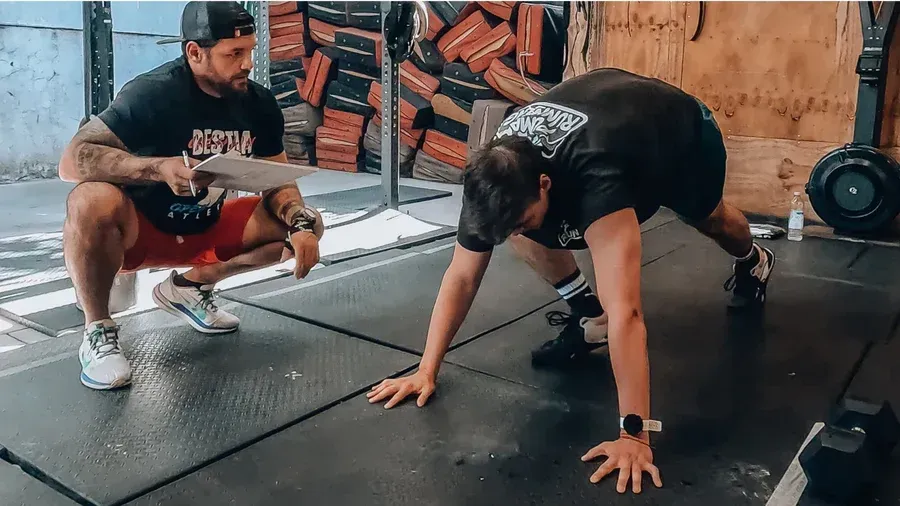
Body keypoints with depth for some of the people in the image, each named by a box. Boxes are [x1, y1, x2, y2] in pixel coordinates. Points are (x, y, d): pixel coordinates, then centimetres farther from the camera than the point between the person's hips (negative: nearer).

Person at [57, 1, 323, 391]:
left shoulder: (260, 104, -6)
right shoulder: (153, 93, -23)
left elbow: (279, 183, 0)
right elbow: (71, 161, -29)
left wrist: (300, 226, -22)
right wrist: (160, 168, -44)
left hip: (204, 230, 6)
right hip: (137, 230, -5)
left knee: (307, 224, -8)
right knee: (93, 201, -38)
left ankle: (189, 287, 7)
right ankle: (97, 331, -13)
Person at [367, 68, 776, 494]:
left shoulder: (595, 178, -50)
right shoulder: (495, 178, -33)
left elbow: (624, 312, -54)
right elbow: (461, 277, -23)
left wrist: (634, 432, -54)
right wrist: (426, 370, -24)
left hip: (682, 129, -3)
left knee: (710, 220, 27)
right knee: (528, 236, -19)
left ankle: (752, 262, 64)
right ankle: (590, 320, 4)